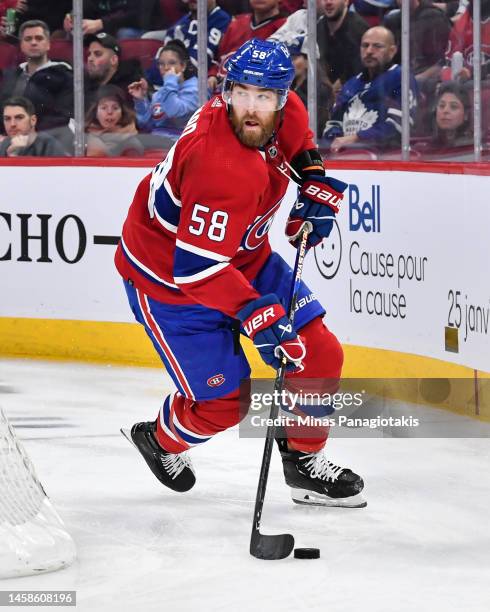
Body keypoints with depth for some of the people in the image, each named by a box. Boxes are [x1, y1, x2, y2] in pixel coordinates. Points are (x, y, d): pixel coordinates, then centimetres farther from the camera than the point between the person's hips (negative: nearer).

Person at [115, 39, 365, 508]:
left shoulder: (286, 113, -13)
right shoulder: (221, 167, -39)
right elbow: (196, 268, -38)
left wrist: (316, 186, 3)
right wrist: (257, 316, -43)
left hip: (243, 255, 8)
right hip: (168, 276, -8)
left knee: (318, 354, 0)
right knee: (224, 402, -3)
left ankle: (304, 461, 20)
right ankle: (162, 441, 30)